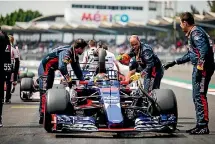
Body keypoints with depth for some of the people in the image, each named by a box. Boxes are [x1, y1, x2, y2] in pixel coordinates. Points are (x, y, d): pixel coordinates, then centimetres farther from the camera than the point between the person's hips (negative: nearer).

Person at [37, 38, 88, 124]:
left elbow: (77, 69, 14)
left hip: (50, 70, 10)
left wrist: (83, 81, 11)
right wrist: (69, 81, -36)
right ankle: (42, 116, -20)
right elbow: (62, 67, -40)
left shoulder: (74, 55, 3)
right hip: (44, 68, -10)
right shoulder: (66, 52, -28)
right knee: (44, 91, -15)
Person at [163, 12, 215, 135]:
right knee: (197, 96, 13)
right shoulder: (192, 34, 20)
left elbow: (204, 50, -24)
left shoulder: (196, 33, -12)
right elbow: (191, 55, 29)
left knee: (200, 96, -11)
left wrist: (199, 68, -25)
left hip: (203, 67, -11)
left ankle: (204, 126, -11)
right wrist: (174, 63, 31)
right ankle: (200, 125, 18)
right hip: (199, 67, 11)